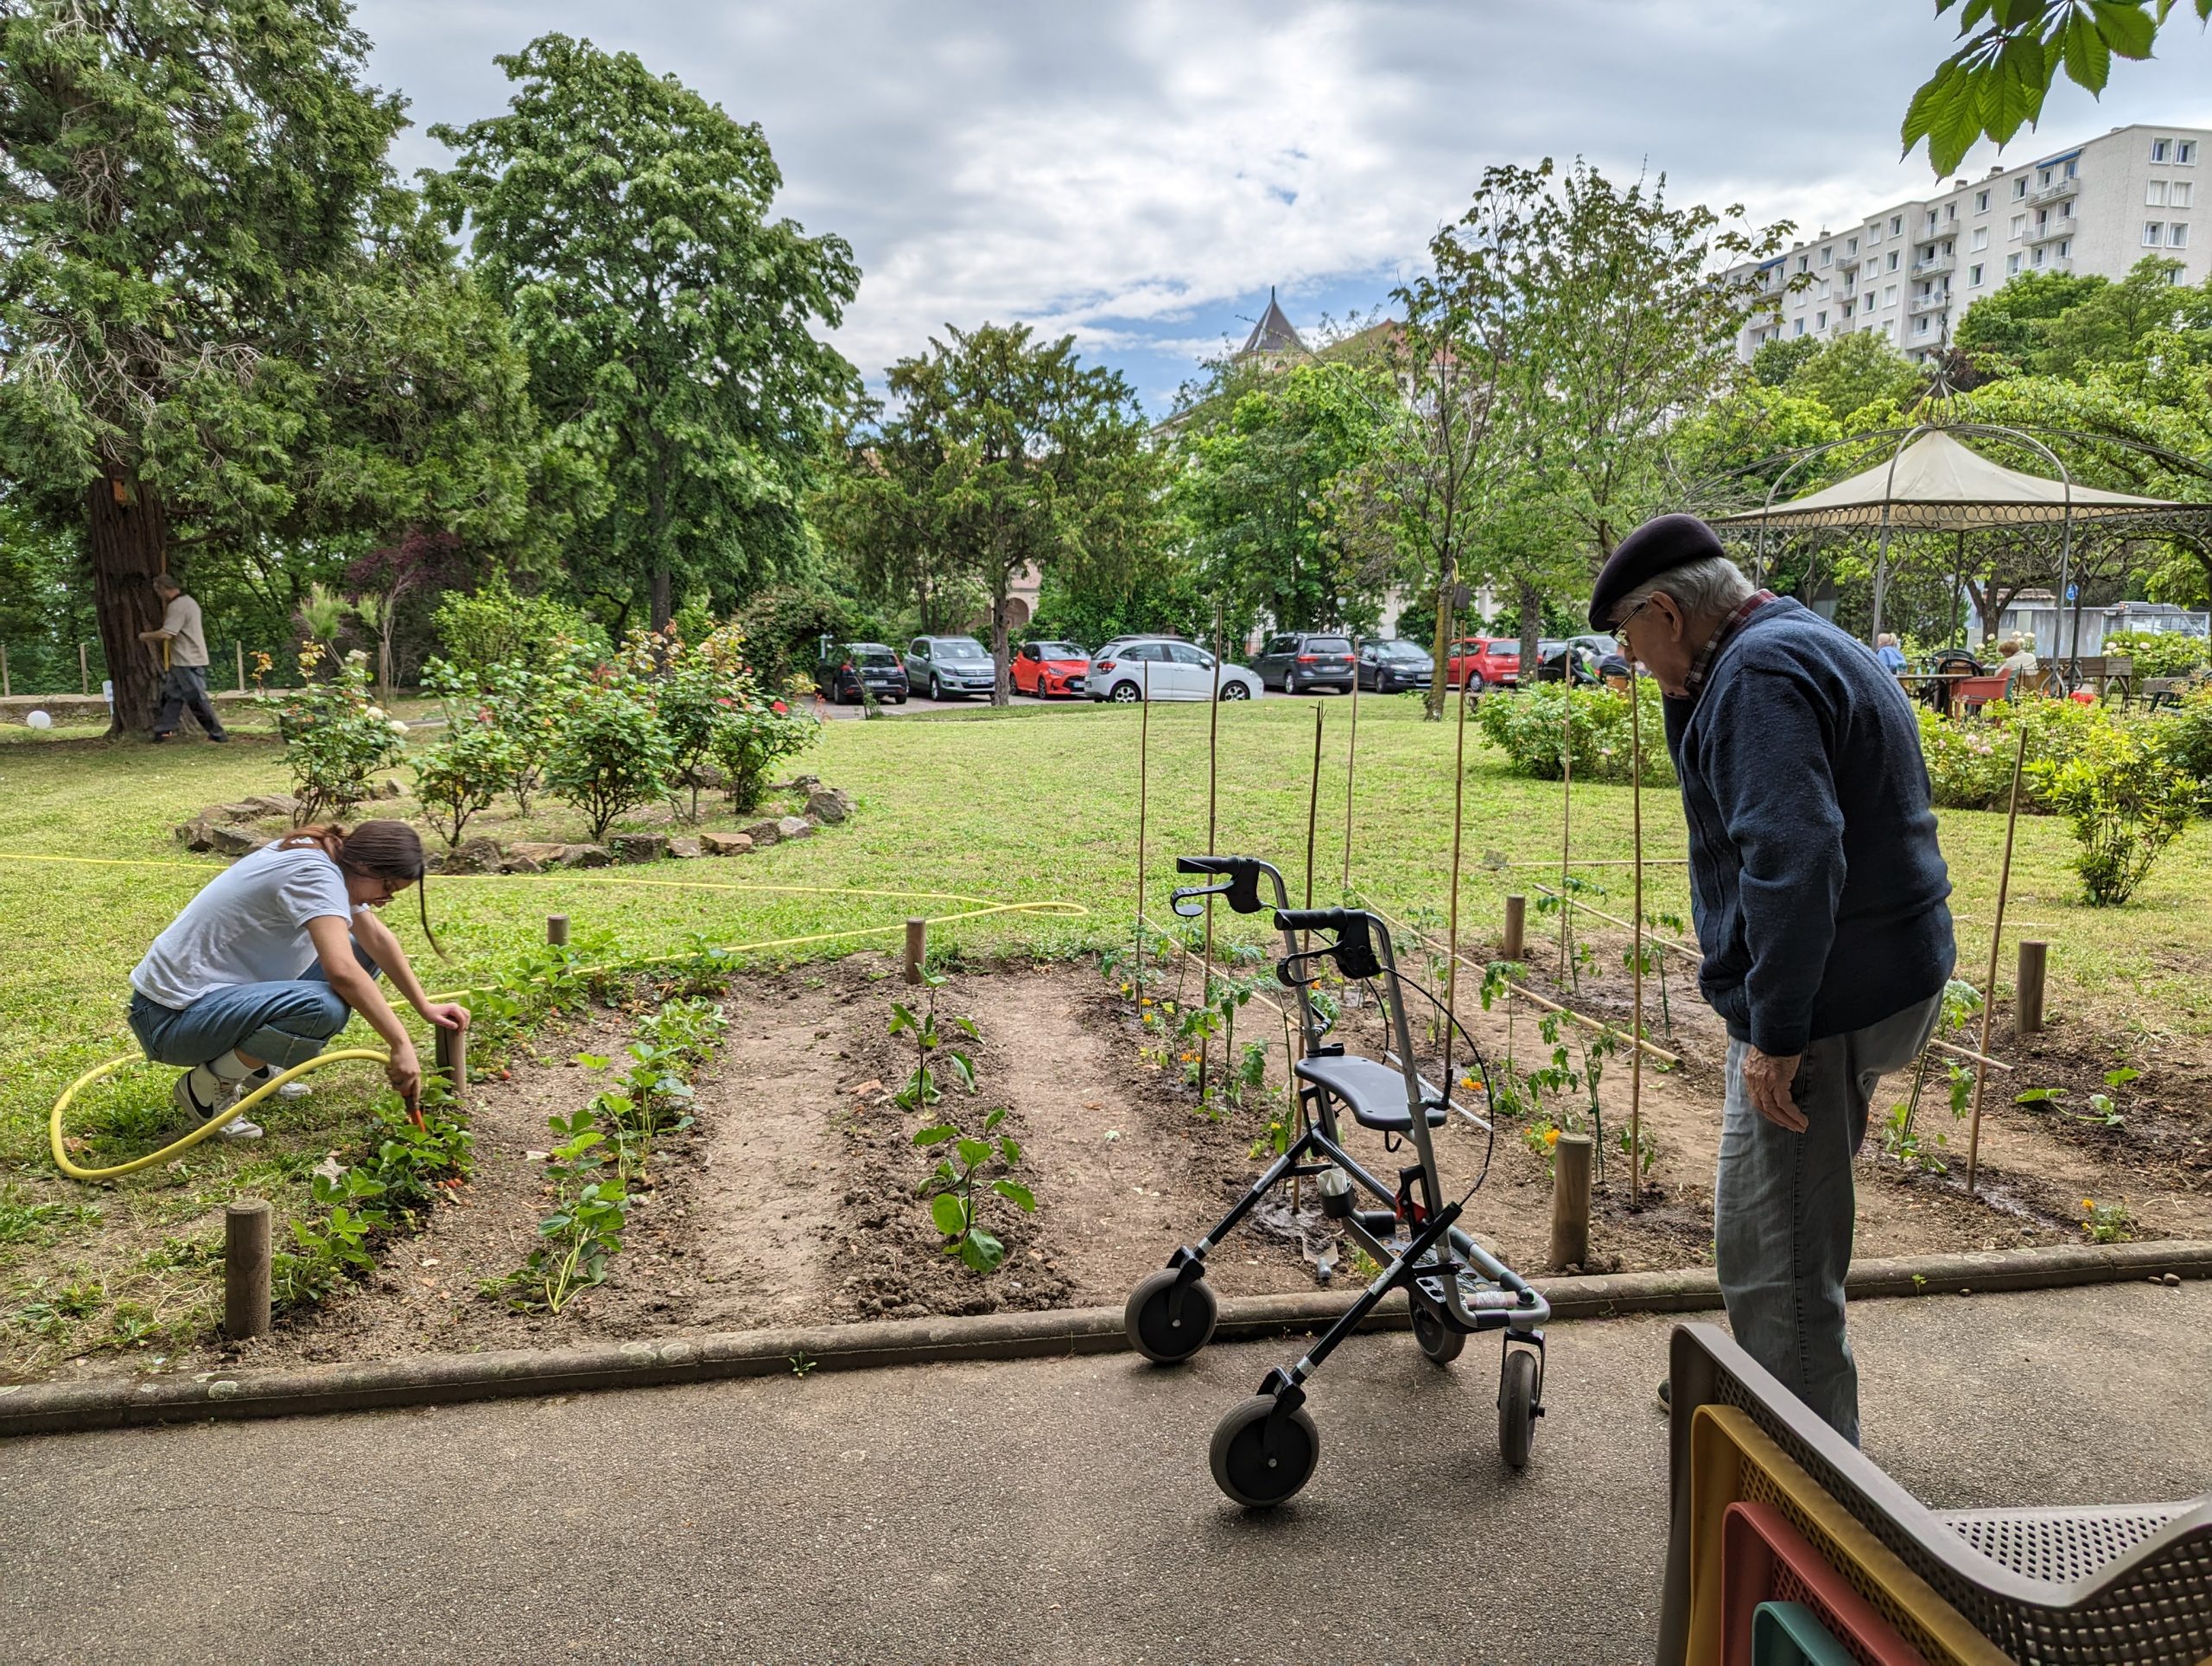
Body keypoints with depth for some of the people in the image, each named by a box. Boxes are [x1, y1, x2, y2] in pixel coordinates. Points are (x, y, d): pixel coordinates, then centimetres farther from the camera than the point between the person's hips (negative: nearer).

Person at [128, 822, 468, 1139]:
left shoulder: (330, 859, 4)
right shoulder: (314, 874, -24)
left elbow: (376, 937, 12)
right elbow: (342, 972, -36)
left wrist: (425, 1006, 8)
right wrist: (401, 1046, -33)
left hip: (221, 990, 10)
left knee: (360, 953, 8)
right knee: (323, 1007, -34)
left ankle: (256, 1066, 12)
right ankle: (207, 1087, -8)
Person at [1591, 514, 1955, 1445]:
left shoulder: (1758, 674, -18)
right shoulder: (1805, 644, 16)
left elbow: (1794, 854, -29)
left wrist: (1776, 1033, -27)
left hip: (1822, 1000, -11)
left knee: (1774, 1258, -1)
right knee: (1795, 1226, 25)